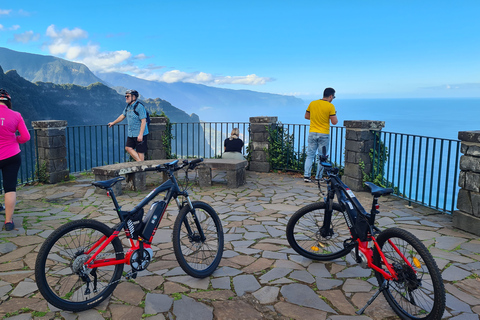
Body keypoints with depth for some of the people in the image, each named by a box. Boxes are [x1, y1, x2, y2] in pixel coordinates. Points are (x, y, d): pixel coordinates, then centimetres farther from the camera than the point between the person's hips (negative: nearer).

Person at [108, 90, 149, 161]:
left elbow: (143, 121, -20)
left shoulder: (139, 107, -16)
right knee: (128, 148, 3)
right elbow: (123, 116, 27)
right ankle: (139, 162, 7)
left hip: (139, 134, -8)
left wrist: (140, 134, -24)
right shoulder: (128, 106, 10)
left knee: (140, 151, -3)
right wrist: (113, 123, 38)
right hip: (131, 134, 8)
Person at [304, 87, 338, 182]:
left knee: (310, 155, 11)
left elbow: (306, 116, 12)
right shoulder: (330, 106, -10)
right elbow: (334, 122, -11)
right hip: (324, 135, -3)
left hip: (312, 133, 3)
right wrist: (334, 115, 9)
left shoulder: (312, 103, 3)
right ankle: (318, 177, 11)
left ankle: (306, 175, 3)